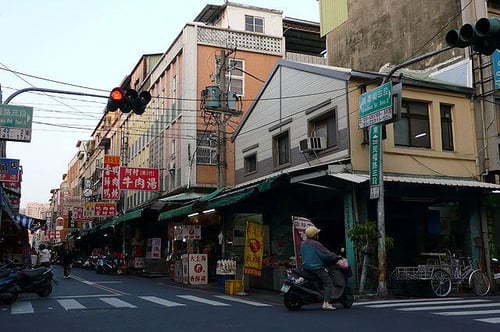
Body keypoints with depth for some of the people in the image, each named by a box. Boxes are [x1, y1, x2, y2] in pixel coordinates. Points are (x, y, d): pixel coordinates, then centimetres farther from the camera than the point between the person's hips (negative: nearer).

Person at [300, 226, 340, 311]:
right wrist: (337, 257, -1)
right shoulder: (316, 244, -15)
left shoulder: (302, 244, 10)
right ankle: (326, 303, -21)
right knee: (328, 283, -7)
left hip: (306, 266, 9)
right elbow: (326, 254, -15)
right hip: (316, 267, -9)